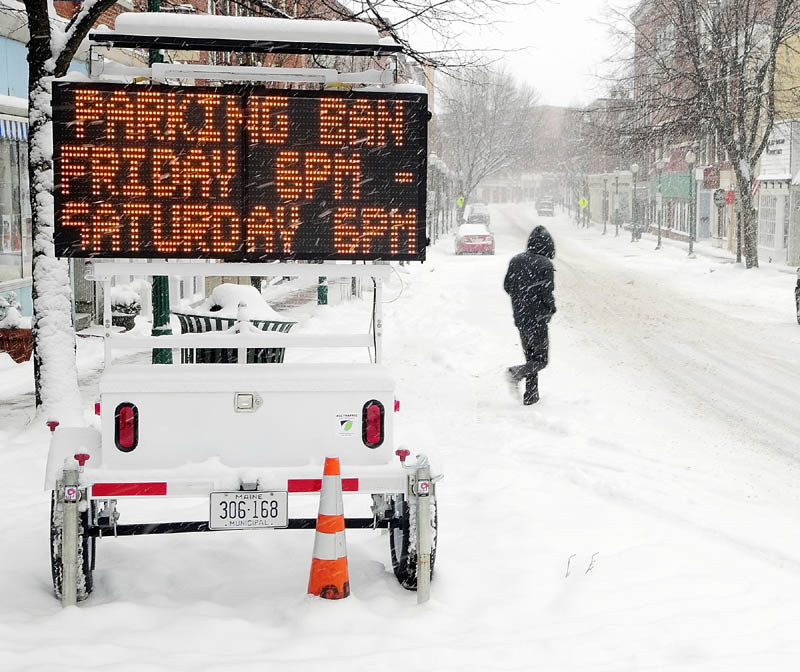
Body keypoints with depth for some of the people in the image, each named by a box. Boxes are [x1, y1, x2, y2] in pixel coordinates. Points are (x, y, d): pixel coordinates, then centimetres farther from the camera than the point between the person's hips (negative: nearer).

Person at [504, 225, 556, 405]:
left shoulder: (515, 260, 4)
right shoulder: (545, 264, -15)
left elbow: (507, 286, 9)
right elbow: (546, 293, -17)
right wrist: (551, 309, 2)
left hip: (520, 317, 7)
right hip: (537, 318, -6)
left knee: (531, 357, 17)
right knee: (541, 360, 3)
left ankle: (531, 396, 16)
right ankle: (516, 373, -22)